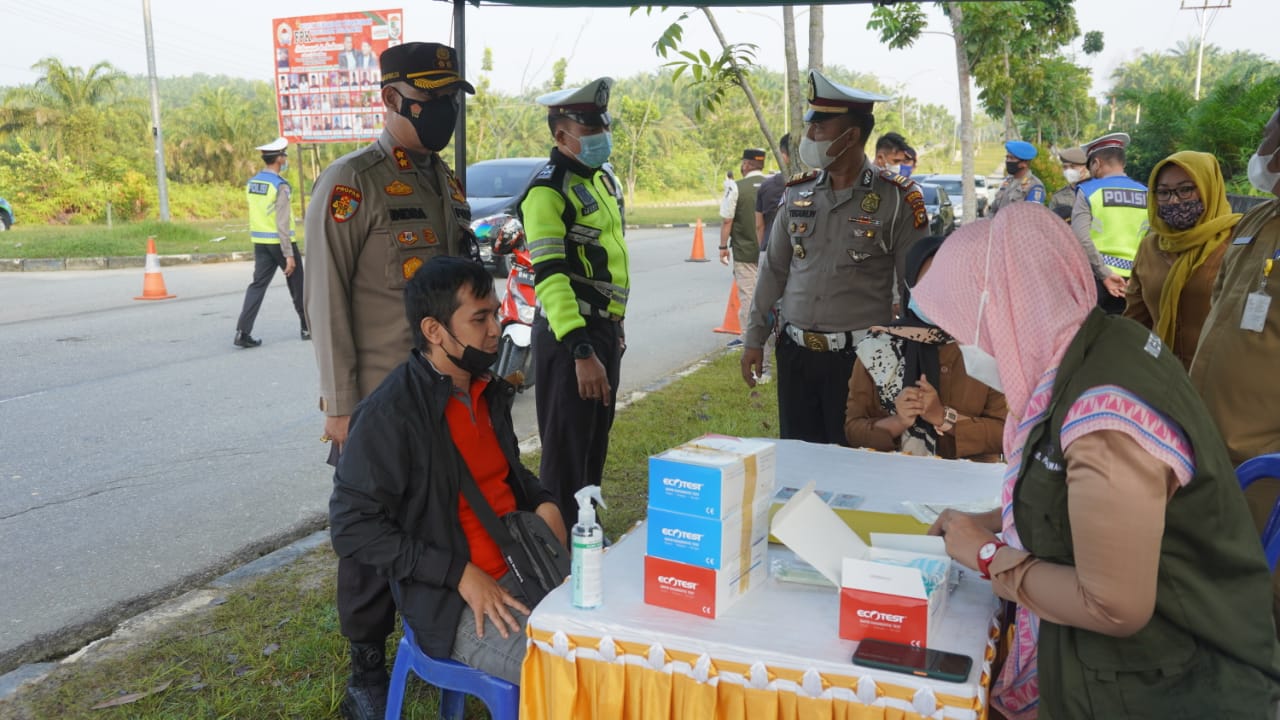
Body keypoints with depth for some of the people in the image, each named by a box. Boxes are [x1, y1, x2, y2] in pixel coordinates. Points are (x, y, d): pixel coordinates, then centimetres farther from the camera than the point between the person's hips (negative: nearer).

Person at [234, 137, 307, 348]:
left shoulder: (251, 183, 7)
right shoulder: (280, 186, -15)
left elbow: (257, 214, 14)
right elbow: (282, 223, -19)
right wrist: (289, 254, -19)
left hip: (260, 242, 6)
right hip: (280, 242, -6)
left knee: (258, 284, 4)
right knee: (297, 285, 9)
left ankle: (242, 331, -6)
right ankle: (308, 327, 20)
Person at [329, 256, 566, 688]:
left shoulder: (489, 389, 7)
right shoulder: (389, 415, -17)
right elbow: (352, 526, -17)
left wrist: (544, 505, 1)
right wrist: (462, 575, -19)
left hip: (524, 565, 8)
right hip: (454, 605, -7)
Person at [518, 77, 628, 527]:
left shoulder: (604, 177, 13)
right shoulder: (548, 190, -16)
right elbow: (550, 276, -25)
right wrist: (581, 351, -31)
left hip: (604, 328, 9)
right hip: (569, 336, -9)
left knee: (595, 445, 18)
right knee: (566, 454, -1)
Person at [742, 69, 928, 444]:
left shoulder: (897, 199, -6)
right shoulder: (797, 193, 6)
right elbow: (774, 270, 12)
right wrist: (755, 339, 11)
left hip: (859, 356, -4)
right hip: (795, 354, 4)